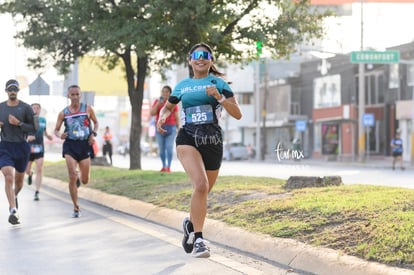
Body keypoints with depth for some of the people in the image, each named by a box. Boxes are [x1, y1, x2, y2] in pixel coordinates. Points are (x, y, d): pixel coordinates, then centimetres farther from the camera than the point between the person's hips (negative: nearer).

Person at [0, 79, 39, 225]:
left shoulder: (25, 108, -5)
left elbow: (35, 127, -5)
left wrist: (19, 123, -18)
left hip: (22, 147, 0)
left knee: (19, 180, 15)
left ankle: (14, 197, 49)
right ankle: (13, 211, -20)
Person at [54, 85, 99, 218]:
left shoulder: (87, 108, 2)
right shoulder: (63, 113, 2)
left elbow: (95, 122, 16)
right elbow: (56, 130, 10)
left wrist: (93, 134, -2)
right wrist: (60, 135, -13)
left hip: (85, 145, 1)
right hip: (70, 145, -1)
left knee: (85, 180, 5)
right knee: (72, 178, -14)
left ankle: (79, 178, 45)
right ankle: (76, 208, -3)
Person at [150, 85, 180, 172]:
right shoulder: (157, 101, 8)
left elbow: (177, 117, 5)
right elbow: (152, 113, -1)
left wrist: (178, 128, 0)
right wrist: (158, 103, -11)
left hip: (171, 127, -2)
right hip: (160, 128, 2)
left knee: (169, 148, -10)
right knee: (161, 148, 4)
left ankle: (168, 167, -11)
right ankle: (164, 166, 11)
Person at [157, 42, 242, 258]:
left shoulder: (218, 83, 7)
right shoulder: (182, 86, 12)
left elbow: (237, 114, 0)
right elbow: (168, 106, 29)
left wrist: (219, 97, -14)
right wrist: (162, 117, 7)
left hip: (213, 141, 1)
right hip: (188, 138, -1)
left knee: (203, 191, 11)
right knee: (201, 185, -24)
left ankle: (191, 223, 41)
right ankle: (198, 239, -18)